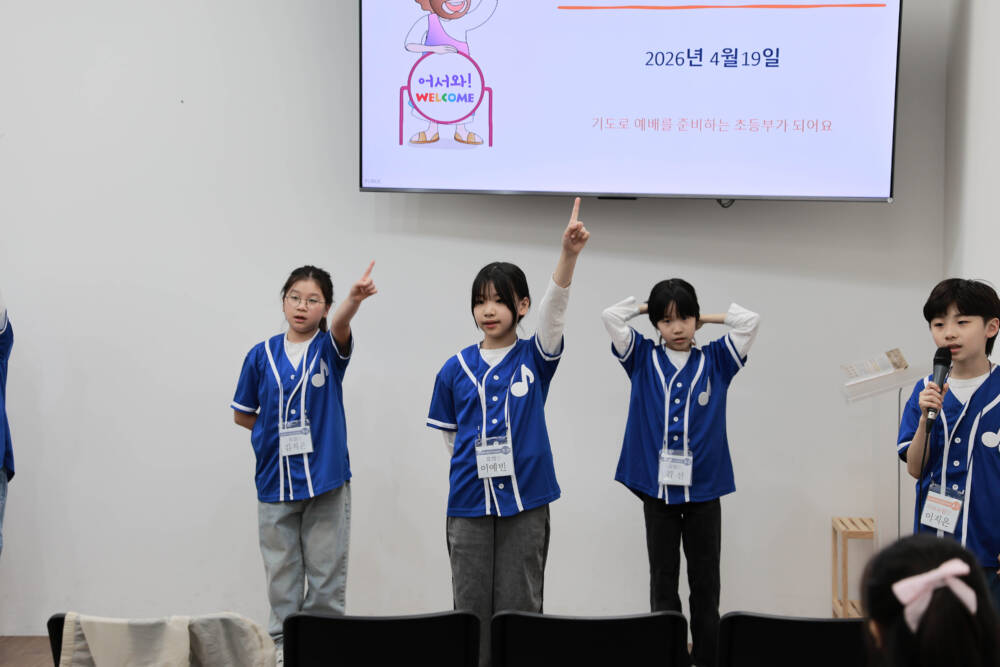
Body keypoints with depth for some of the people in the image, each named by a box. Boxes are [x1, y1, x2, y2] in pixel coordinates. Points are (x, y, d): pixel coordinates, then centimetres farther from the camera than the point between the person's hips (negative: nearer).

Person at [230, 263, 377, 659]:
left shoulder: (329, 350, -1)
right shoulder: (262, 355, 4)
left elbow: (339, 325, -26)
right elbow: (242, 414, 13)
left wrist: (354, 299, -47)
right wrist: (278, 434, 1)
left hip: (326, 479, -1)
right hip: (275, 480, 2)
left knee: (327, 575, 4)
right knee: (281, 574, 9)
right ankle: (283, 647, 18)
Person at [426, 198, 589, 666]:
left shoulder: (534, 359, 0)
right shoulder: (456, 369, 4)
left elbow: (554, 309, -18)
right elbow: (450, 434, 13)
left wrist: (569, 254, -32)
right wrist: (476, 462, 6)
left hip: (525, 501, -1)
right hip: (469, 503, 1)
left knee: (520, 606, 4)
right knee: (471, 606, 6)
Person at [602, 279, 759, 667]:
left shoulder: (715, 360, 7)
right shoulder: (643, 358, 6)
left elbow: (750, 320, 0)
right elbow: (610, 316, -1)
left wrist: (707, 318, 9)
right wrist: (647, 305, 11)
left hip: (704, 488, 0)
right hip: (657, 485, 0)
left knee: (705, 580, 6)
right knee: (663, 580, 6)